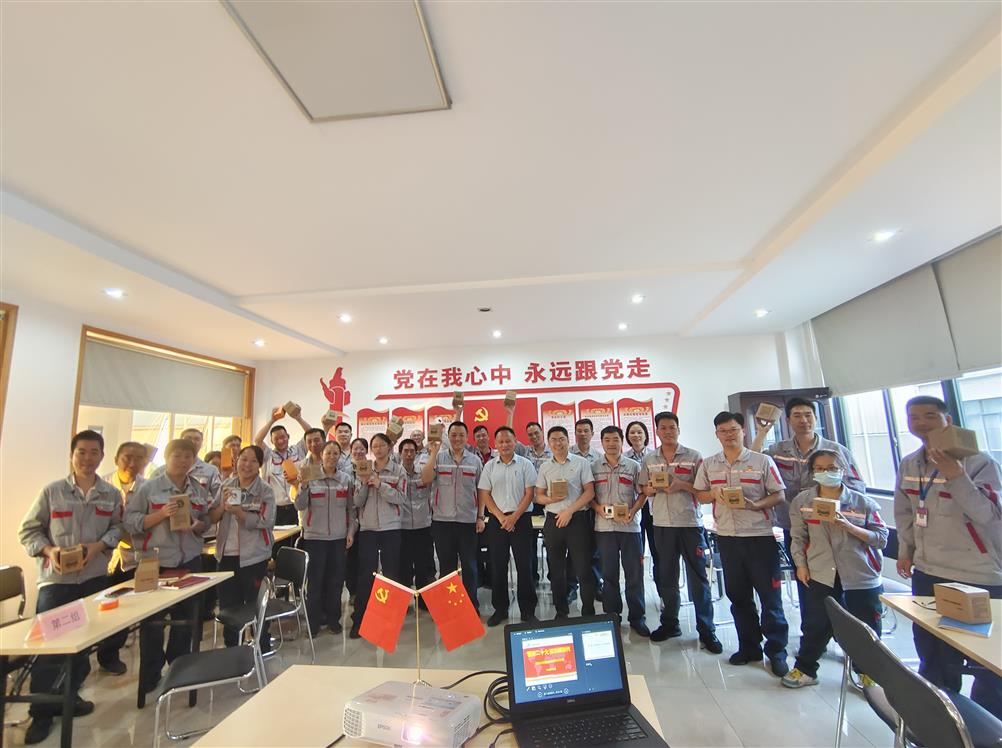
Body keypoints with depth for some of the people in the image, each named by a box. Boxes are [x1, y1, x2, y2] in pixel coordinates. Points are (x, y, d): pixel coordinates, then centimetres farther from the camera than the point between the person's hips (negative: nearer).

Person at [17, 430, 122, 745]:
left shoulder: (111, 494, 1)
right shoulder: (52, 491, -4)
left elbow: (117, 527, 4)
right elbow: (28, 530, 0)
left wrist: (98, 545, -14)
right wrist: (48, 550, -17)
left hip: (94, 577, 2)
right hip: (56, 578, -2)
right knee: (47, 645, 1)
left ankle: (68, 695, 33)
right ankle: (41, 712, 19)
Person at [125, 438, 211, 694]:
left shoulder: (199, 489, 5)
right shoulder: (149, 487, -7)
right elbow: (131, 522, -10)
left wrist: (198, 526, -10)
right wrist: (162, 514, -23)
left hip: (189, 561, 4)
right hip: (155, 562, -4)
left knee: (185, 617, 14)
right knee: (152, 620, 6)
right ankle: (149, 676, 24)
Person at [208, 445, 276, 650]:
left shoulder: (266, 491, -10)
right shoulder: (226, 486, 4)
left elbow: (264, 522, -20)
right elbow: (212, 518, 5)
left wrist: (236, 510, -27)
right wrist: (222, 505, -14)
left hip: (253, 556, -4)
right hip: (226, 554, 5)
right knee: (228, 605, 17)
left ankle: (263, 647, 26)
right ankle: (231, 647, 36)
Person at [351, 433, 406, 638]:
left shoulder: (398, 471, 0)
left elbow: (400, 498, -11)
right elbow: (357, 502, 2)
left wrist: (379, 484, -18)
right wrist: (364, 484, -14)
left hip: (390, 528, -1)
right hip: (367, 528, 1)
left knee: (391, 573, 7)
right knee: (365, 574, 3)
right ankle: (359, 619, 15)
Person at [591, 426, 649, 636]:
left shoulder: (634, 466, 4)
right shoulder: (594, 467, 5)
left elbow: (642, 494, 3)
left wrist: (633, 511, -12)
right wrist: (598, 508, -11)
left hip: (630, 525, 0)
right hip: (604, 526, 1)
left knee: (635, 573, 5)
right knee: (609, 573, 9)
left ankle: (637, 617, 20)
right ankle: (612, 615, 23)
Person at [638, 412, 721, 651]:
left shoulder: (693, 457, -1)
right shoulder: (649, 460, 7)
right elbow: (644, 490, 10)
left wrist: (682, 485, -17)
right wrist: (652, 488, -12)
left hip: (690, 522, -3)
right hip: (662, 524, 3)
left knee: (698, 576, 3)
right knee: (667, 576, 13)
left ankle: (706, 630, 16)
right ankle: (669, 623, 27)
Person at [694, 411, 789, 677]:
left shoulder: (762, 461, -3)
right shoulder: (708, 465, 5)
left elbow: (778, 495, -2)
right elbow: (700, 494, 11)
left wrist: (756, 505, -19)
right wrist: (714, 494, -10)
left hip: (760, 535, -3)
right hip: (726, 536, 3)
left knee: (770, 594, 4)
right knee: (737, 594, 13)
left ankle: (776, 651, 22)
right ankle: (749, 647, 29)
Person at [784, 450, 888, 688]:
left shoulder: (862, 502, -6)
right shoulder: (802, 501, -3)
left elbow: (881, 538, -7)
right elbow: (798, 537, 4)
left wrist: (849, 527, -21)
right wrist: (801, 564, 1)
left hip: (861, 575, 0)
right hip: (821, 573, 1)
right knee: (816, 624, 8)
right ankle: (805, 669, 24)